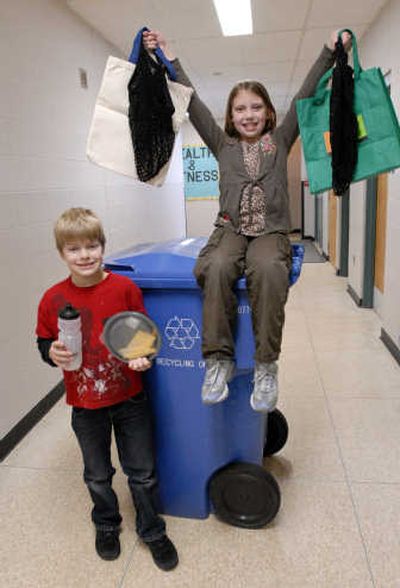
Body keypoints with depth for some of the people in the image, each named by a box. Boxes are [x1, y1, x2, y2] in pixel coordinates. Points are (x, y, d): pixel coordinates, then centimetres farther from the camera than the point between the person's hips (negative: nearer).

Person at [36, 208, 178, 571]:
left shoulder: (125, 288, -12)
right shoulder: (53, 300, -9)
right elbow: (44, 342, 4)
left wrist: (144, 357, -19)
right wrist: (52, 353, -17)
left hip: (130, 399, -1)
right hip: (85, 405, 1)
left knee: (142, 473, 15)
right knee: (97, 476, 23)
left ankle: (152, 530, 40)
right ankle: (106, 525, 51)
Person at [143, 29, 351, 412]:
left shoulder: (280, 141, 18)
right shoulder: (222, 145, 18)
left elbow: (305, 95, 11)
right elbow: (193, 104, 14)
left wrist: (330, 51, 5)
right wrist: (169, 60, 11)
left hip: (271, 231, 0)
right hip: (231, 229, 1)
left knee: (268, 270, -35)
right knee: (217, 267, -34)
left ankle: (266, 365, -25)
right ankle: (218, 359, -24)